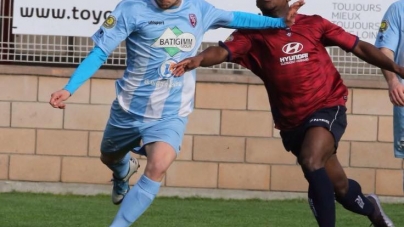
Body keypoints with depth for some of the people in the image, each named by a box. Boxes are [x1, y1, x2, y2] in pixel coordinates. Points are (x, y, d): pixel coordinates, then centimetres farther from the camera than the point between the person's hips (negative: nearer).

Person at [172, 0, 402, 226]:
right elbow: (223, 51, -20)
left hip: (327, 107, -3)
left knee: (311, 162, -30)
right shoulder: (252, 34, -2)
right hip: (291, 122, 3)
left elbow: (359, 47, 5)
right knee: (339, 187, 16)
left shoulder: (313, 25, 0)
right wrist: (199, 59, -42)